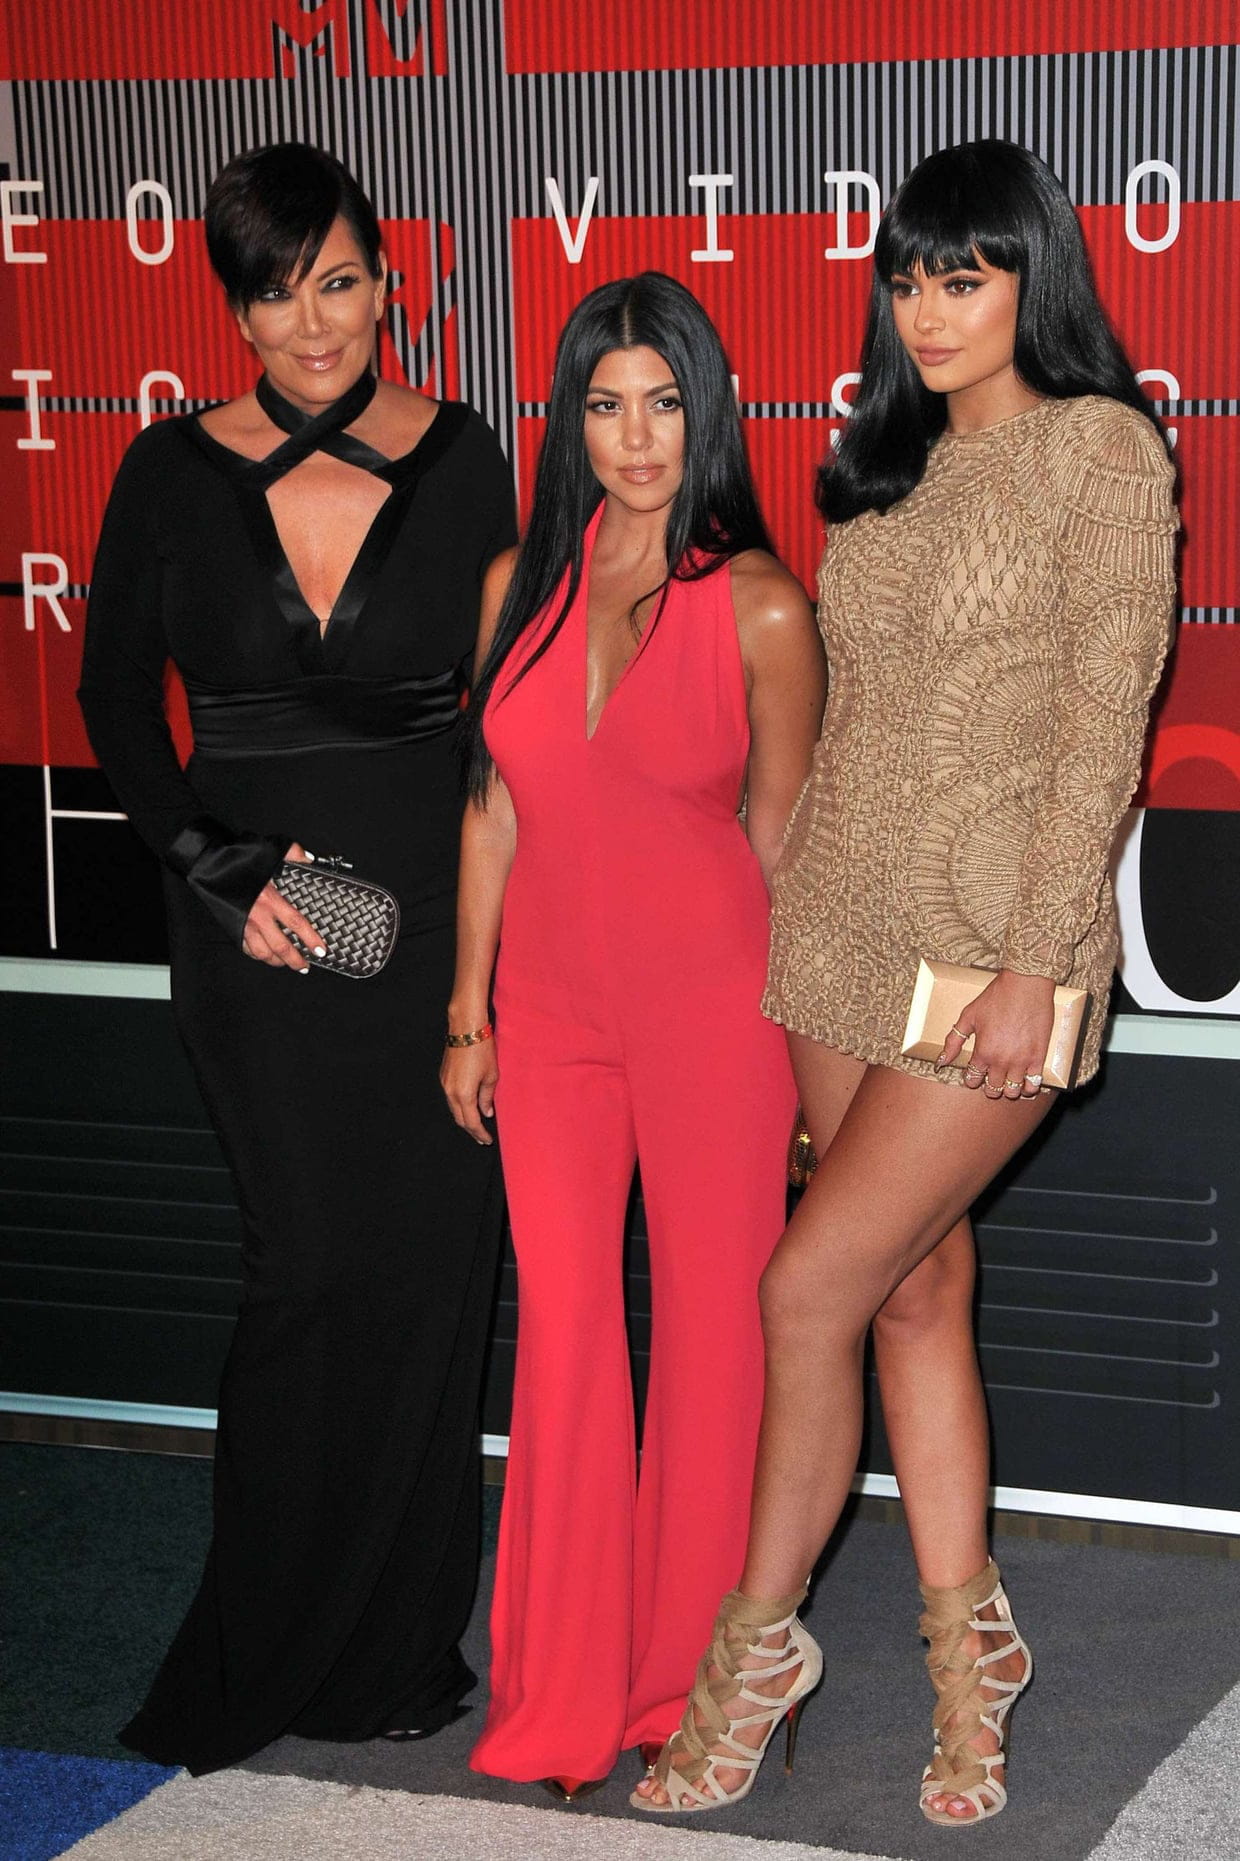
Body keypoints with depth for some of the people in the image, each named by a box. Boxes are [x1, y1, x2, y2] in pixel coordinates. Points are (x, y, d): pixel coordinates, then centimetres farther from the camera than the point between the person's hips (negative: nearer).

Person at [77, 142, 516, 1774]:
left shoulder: (457, 461, 1)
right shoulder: (175, 473, 0)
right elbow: (118, 694, 7)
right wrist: (214, 868, -5)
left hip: (436, 900, 1)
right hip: (253, 910, -1)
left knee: (425, 1261, 2)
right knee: (313, 1263, -3)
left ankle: (391, 1643, 18)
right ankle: (263, 1663, 13)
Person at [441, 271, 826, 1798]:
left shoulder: (760, 609, -7)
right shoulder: (523, 586, 5)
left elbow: (778, 840, 0)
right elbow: (495, 810, 9)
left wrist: (802, 1053, 3)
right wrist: (469, 1013, 9)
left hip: (711, 1011, -4)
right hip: (554, 1012, 4)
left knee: (712, 1332, 5)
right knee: (562, 1336, 7)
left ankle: (696, 1682, 21)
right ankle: (561, 1700, 20)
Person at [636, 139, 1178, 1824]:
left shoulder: (1101, 447, -6)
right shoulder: (893, 466, 14)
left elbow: (1102, 728, -11)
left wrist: (1033, 969, -16)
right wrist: (787, 903, 12)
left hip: (992, 954, -7)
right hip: (842, 935, 7)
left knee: (814, 1281, -8)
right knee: (915, 1290, 11)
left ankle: (759, 1636, 10)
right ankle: (969, 1646, 23)